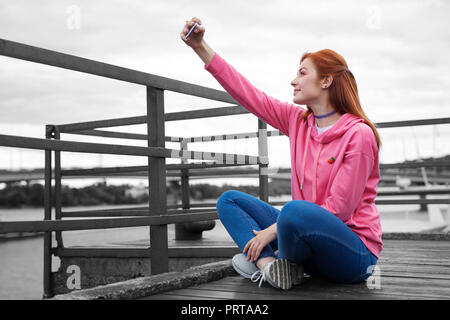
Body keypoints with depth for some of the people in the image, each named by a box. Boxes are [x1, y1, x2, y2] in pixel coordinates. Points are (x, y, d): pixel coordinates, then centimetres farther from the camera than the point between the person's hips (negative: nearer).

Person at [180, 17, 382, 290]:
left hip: (355, 253, -7)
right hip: (310, 236, 7)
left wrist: (273, 230, -19)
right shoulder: (298, 120, 5)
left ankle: (286, 265, -6)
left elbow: (338, 209, -18)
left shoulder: (359, 134, -15)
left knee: (295, 211, -38)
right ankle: (270, 264, -18)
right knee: (230, 200, 5)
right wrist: (200, 46, -1)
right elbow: (247, 93, 3)